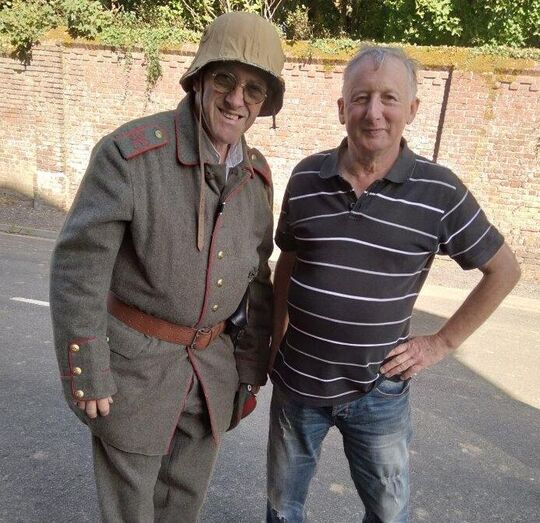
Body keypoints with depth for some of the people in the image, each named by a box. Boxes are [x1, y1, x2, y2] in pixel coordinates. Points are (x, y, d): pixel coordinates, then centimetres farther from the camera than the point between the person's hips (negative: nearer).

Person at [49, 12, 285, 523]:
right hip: (133, 360, -4)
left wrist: (251, 369, 9)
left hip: (211, 361, 5)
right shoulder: (129, 152, -20)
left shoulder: (256, 176, -1)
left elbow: (257, 280, 6)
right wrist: (86, 376, -14)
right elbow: (77, 266, -18)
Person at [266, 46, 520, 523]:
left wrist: (443, 343, -5)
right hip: (296, 381, 3)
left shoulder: (439, 191, -13)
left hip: (378, 391, -2)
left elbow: (503, 270, -1)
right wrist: (274, 342, 8)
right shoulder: (306, 177, -6)